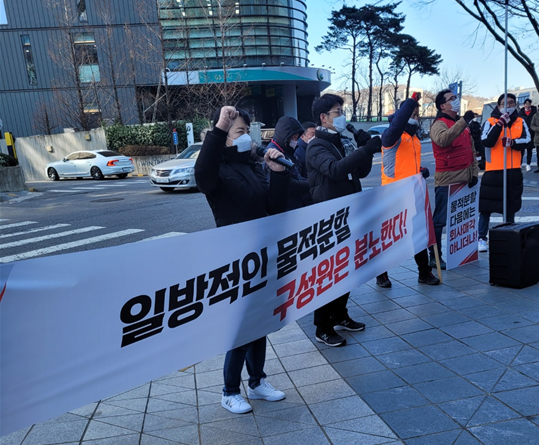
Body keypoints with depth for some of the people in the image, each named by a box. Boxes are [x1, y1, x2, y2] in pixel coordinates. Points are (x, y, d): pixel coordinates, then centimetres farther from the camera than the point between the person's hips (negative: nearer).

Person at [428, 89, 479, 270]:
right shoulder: (439, 124, -9)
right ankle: (435, 256, 5)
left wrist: (474, 172, 9)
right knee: (440, 220, -3)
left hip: (465, 180, 8)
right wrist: (463, 121, -32)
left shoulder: (462, 123, 17)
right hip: (447, 181, -8)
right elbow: (443, 140, -33)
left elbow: (471, 150, 18)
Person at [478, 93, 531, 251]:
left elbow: (527, 141, -6)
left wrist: (512, 142, -25)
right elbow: (487, 142, -18)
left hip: (514, 171, 4)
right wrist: (500, 123, -23)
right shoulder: (491, 122, -3)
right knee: (486, 206, -2)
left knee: (511, 206, 14)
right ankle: (482, 238, 8)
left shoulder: (521, 122, 7)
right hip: (493, 171, -4)